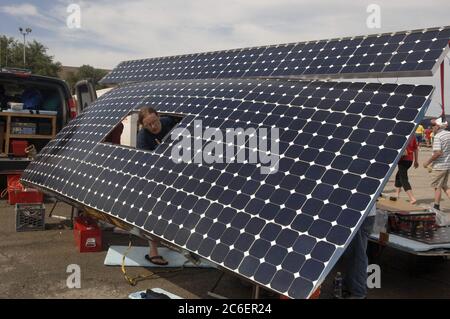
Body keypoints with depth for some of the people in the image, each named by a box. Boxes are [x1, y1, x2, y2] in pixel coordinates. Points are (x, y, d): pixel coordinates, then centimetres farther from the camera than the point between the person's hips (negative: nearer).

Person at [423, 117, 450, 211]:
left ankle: (436, 207, 11)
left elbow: (438, 153, -24)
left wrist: (428, 162, -15)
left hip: (439, 166, -8)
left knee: (437, 186, 4)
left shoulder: (437, 137, -19)